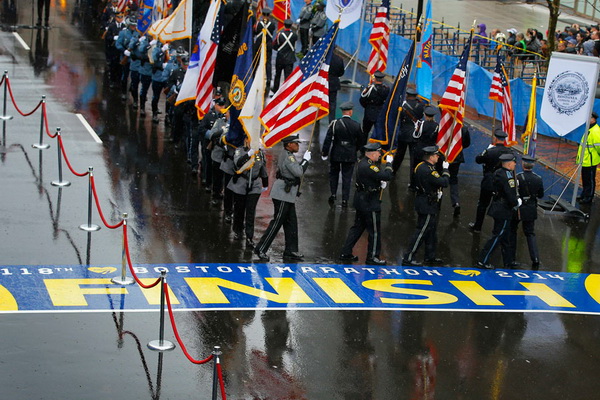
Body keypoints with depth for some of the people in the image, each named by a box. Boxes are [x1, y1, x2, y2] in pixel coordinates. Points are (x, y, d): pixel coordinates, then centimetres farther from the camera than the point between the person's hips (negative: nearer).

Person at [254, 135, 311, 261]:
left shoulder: (288, 156, 15)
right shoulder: (288, 157, -17)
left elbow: (296, 170, 19)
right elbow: (299, 172, -23)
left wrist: (304, 160, 9)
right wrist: (306, 160, -12)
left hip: (288, 196, 10)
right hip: (282, 195, -10)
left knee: (291, 223, 12)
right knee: (277, 222, -6)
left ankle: (291, 251, 17)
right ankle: (261, 249, -2)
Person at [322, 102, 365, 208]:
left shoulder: (335, 124, -12)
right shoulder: (356, 125, -8)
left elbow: (328, 139, -12)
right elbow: (362, 141, 2)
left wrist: (325, 154, -3)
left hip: (336, 155, 0)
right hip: (350, 156, 0)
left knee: (334, 174, 20)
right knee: (347, 177, 8)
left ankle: (333, 194, 13)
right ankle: (345, 200, 8)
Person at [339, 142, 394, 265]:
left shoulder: (363, 163, 7)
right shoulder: (368, 166, -24)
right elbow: (387, 176, -28)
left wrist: (380, 183, 4)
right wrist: (388, 163, -12)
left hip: (361, 199, 10)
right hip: (369, 203, -10)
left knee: (358, 227, 17)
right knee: (374, 231, 2)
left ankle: (346, 253, 21)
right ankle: (372, 257, 10)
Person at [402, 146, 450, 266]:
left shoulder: (421, 166, 7)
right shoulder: (427, 170, -25)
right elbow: (444, 183, -24)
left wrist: (437, 192, 3)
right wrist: (445, 170, -9)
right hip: (427, 206, -10)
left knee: (431, 231, 20)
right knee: (422, 231, -5)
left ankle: (430, 256, 31)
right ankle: (408, 258, -2)